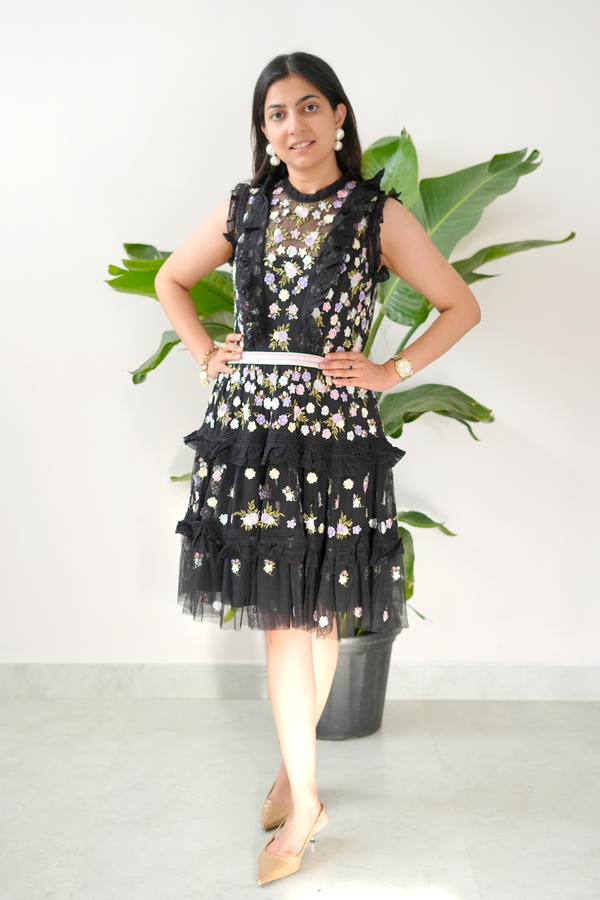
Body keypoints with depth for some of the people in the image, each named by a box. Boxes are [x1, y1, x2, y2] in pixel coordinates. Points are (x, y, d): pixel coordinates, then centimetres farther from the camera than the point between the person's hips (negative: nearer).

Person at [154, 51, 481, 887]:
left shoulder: (379, 215, -1)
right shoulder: (244, 208, 8)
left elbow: (462, 306, 5)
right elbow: (171, 280, 22)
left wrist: (391, 371, -3)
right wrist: (206, 352, 9)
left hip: (336, 438, -2)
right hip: (249, 429, 3)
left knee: (316, 615, 6)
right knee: (277, 615, 5)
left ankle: (293, 778, 27)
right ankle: (302, 798, 20)